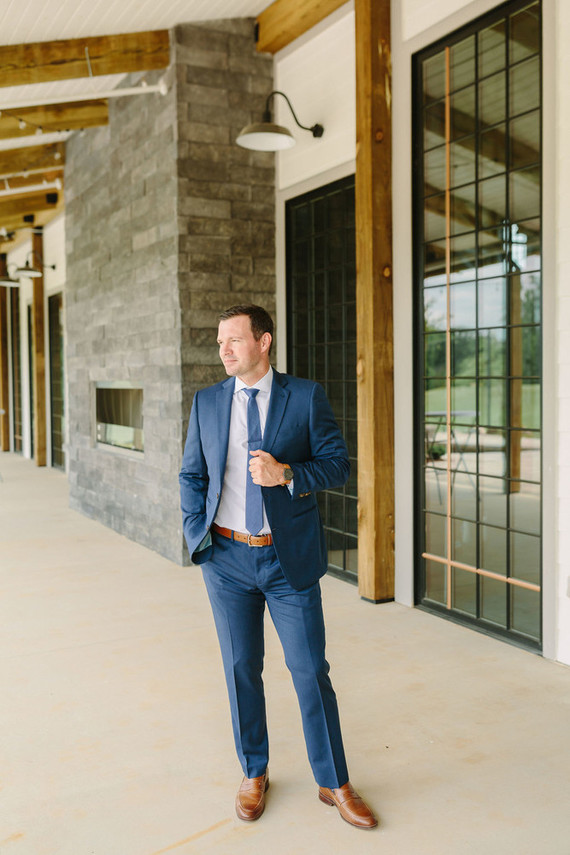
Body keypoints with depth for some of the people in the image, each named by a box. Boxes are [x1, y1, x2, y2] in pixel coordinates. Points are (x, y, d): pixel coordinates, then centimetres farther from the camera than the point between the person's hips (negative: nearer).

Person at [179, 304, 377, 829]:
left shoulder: (306, 397, -4)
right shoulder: (207, 403, 4)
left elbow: (337, 464, -4)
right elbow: (192, 476, 10)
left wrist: (287, 474, -21)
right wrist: (198, 535, -2)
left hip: (290, 559, -2)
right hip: (228, 557, 2)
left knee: (311, 672, 4)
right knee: (241, 670, 12)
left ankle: (335, 783, 23)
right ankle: (254, 775, 32)